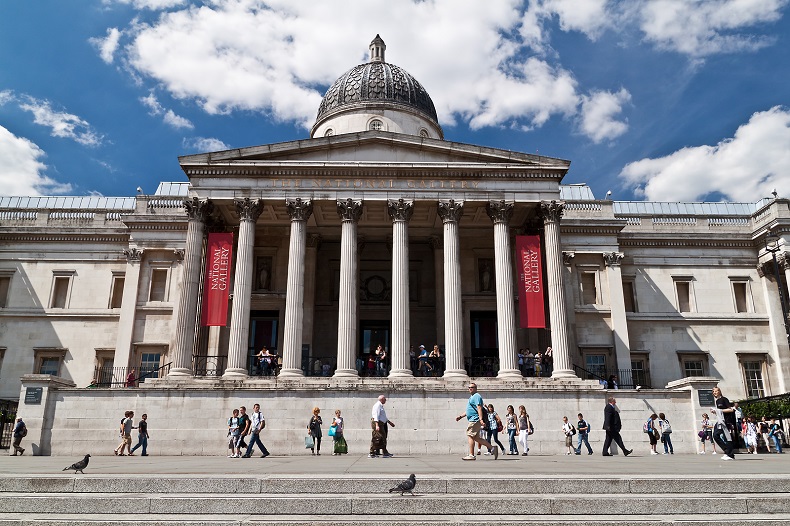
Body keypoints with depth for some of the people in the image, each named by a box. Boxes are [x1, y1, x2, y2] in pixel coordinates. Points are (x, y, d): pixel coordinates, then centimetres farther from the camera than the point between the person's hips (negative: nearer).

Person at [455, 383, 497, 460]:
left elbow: (479, 408, -20)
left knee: (470, 436, -9)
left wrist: (481, 419, -30)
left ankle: (471, 455, -7)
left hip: (475, 420, -10)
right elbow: (469, 411, 31)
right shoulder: (472, 397, 24)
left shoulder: (476, 396, -8)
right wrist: (460, 416, 25)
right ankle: (492, 448, 11)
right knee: (476, 438, 9)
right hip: (473, 420, 10)